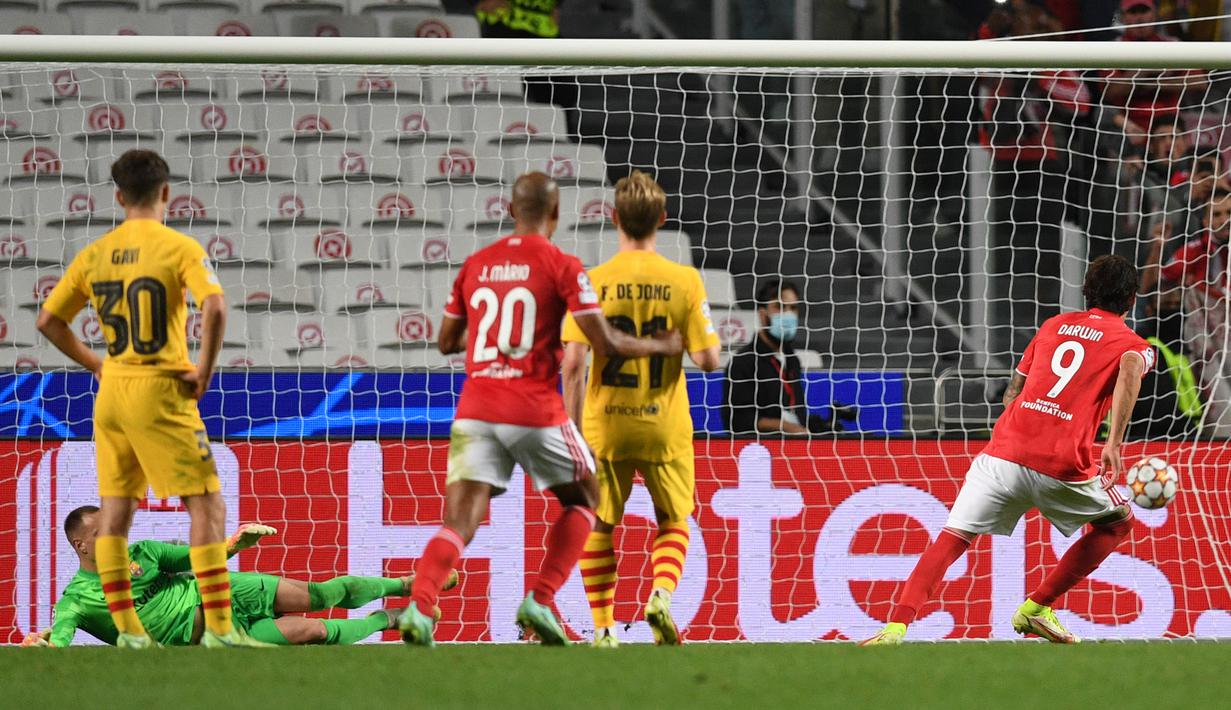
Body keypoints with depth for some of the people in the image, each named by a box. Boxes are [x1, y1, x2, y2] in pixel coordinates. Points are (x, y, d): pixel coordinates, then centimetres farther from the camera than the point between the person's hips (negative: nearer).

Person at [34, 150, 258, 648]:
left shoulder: (94, 255, 8)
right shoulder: (180, 248, -8)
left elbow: (48, 320, 11)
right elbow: (214, 307, -23)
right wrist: (205, 369, -11)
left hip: (112, 390, 6)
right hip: (162, 391, -6)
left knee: (115, 509, 11)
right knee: (205, 504, -3)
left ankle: (126, 627, 10)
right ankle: (219, 626, -9)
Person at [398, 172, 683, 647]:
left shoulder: (475, 264, 11)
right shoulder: (561, 266, -3)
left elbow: (446, 341, 19)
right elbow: (605, 344, -7)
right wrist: (659, 347, 10)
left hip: (475, 410, 3)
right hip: (535, 410, -3)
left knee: (459, 523, -2)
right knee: (581, 501, 19)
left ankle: (419, 606, -26)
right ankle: (540, 601, 4)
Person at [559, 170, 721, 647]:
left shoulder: (592, 282, -6)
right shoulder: (684, 281, -7)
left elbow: (573, 363, -10)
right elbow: (708, 359, -9)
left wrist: (572, 429, -4)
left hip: (605, 428, 0)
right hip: (665, 427, 0)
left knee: (598, 526, 16)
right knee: (673, 522, 18)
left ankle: (602, 629, 12)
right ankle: (661, 594, -8)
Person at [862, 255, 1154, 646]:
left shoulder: (1054, 324, 25)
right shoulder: (1131, 344, 11)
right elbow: (1130, 368, -14)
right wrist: (1113, 444, -22)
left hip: (1003, 452, 3)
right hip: (1062, 466, -3)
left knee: (951, 539, 3)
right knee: (1117, 523, 23)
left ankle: (896, 626, -19)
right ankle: (1037, 608, 18)